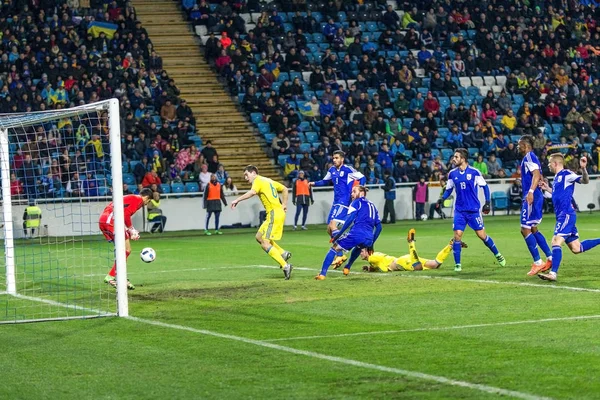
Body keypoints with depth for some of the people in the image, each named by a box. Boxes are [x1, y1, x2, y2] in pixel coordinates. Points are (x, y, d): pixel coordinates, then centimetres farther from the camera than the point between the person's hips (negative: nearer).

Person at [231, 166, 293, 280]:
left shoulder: (258, 180, -5)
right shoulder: (268, 180, 22)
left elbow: (252, 192, -27)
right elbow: (284, 189, 32)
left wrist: (237, 200, -27)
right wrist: (284, 205, 25)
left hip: (274, 214, -10)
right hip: (279, 212, 10)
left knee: (265, 244, -10)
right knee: (259, 237, 18)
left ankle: (285, 266, -15)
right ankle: (283, 254, 12)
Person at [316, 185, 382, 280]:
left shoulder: (357, 202, 11)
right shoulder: (372, 206, 29)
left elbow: (350, 219, -5)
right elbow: (378, 227, 26)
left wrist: (338, 234, -5)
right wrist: (371, 244, 31)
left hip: (356, 234, -6)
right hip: (368, 240, 6)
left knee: (335, 248, 10)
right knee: (359, 246, 42)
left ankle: (322, 274, -3)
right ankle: (347, 268, 40)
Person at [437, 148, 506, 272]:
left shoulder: (474, 172, -8)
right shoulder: (452, 174, 2)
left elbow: (485, 186, 1)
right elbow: (449, 189, 14)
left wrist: (487, 203, -4)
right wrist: (442, 199, -5)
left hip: (474, 210, -2)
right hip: (459, 210, 2)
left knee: (481, 235, 2)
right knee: (457, 235, -10)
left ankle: (498, 255, 23)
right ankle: (457, 264, -2)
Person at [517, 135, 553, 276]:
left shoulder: (529, 157, -10)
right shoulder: (530, 158, 19)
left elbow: (536, 175, -24)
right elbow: (539, 178, 25)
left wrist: (531, 192, -33)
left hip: (532, 198, -11)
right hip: (535, 197, 11)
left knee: (525, 229, -10)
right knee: (533, 229, 17)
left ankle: (537, 263, -10)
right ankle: (550, 258, 18)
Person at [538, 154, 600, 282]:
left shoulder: (566, 174, -8)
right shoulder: (557, 178, 19)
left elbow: (585, 181, -19)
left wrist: (583, 168, -36)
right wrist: (547, 189, 23)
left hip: (566, 214, -10)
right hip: (562, 215, 10)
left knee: (556, 241, -21)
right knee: (576, 248, 12)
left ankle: (553, 273, -28)